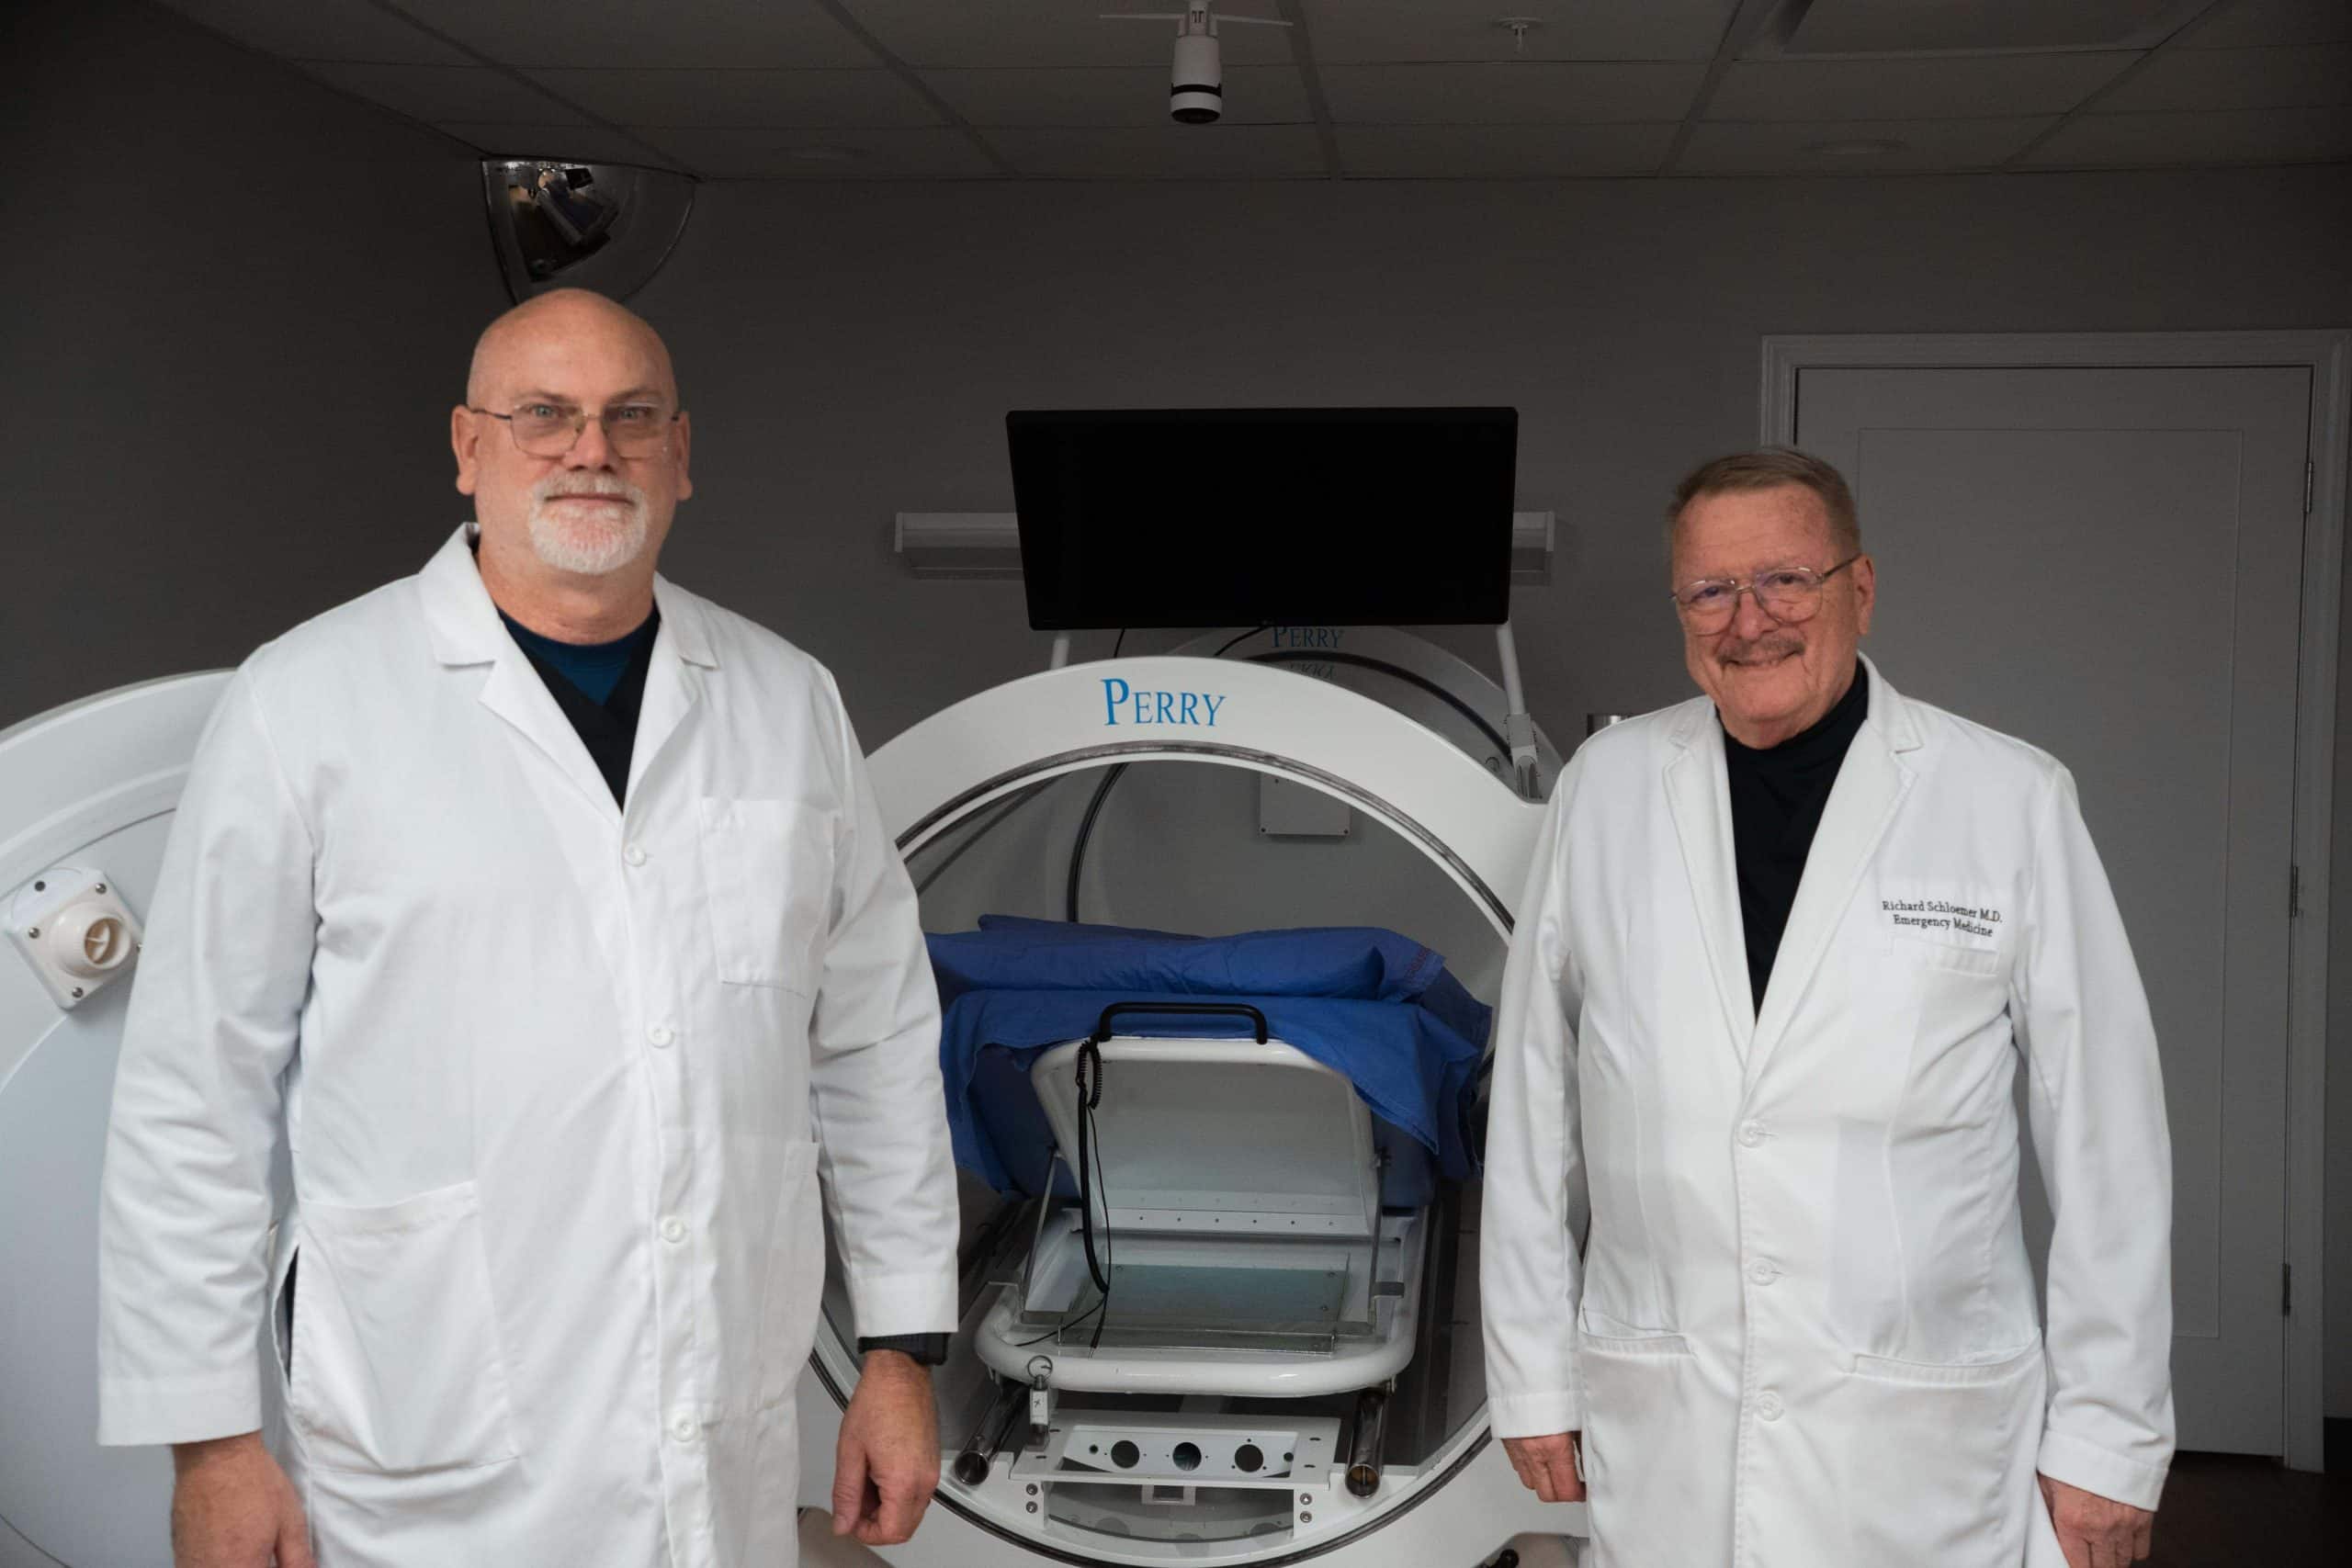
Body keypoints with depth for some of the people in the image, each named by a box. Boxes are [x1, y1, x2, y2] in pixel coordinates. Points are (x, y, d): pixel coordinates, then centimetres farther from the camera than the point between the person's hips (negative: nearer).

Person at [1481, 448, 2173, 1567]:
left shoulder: (2013, 800, -4)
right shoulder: (1606, 786, 2)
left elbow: (2108, 1139, -2)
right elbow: (1533, 1104, 7)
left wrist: (2107, 1440, -2)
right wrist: (1533, 1377, 8)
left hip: (1925, 1457, -1)